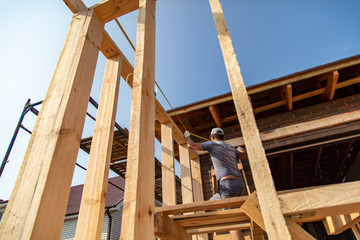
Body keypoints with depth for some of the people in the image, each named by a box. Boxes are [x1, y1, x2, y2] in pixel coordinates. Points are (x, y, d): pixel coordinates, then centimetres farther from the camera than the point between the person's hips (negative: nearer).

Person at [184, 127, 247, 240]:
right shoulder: (231, 148, 24)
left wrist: (187, 136, 31)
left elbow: (192, 145, 9)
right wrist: (240, 149, 66)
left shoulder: (213, 144, 6)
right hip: (240, 185, 8)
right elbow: (244, 156, 43)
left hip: (228, 184, -8)